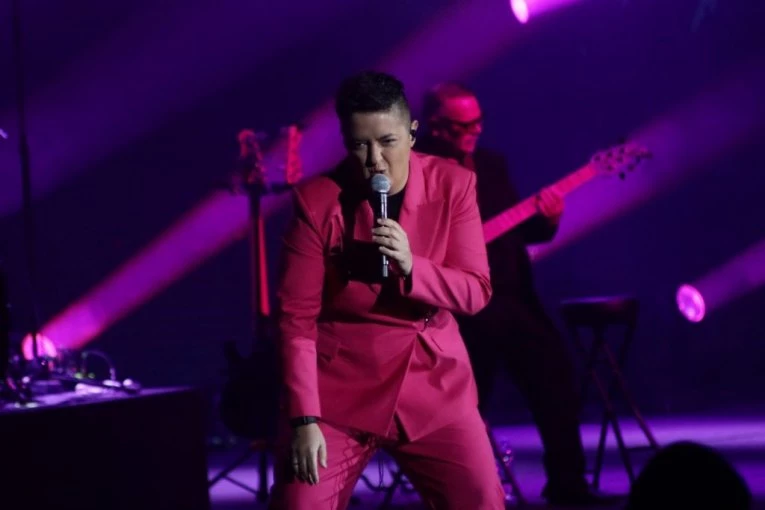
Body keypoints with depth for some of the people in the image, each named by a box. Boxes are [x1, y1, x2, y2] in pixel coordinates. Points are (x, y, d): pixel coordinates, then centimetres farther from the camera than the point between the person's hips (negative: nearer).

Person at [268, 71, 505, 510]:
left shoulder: (453, 184, -4)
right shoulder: (317, 200, -11)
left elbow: (476, 291, -4)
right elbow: (297, 317, -11)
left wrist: (411, 267, -23)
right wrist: (303, 417, -18)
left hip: (434, 384, 2)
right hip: (338, 391, -2)